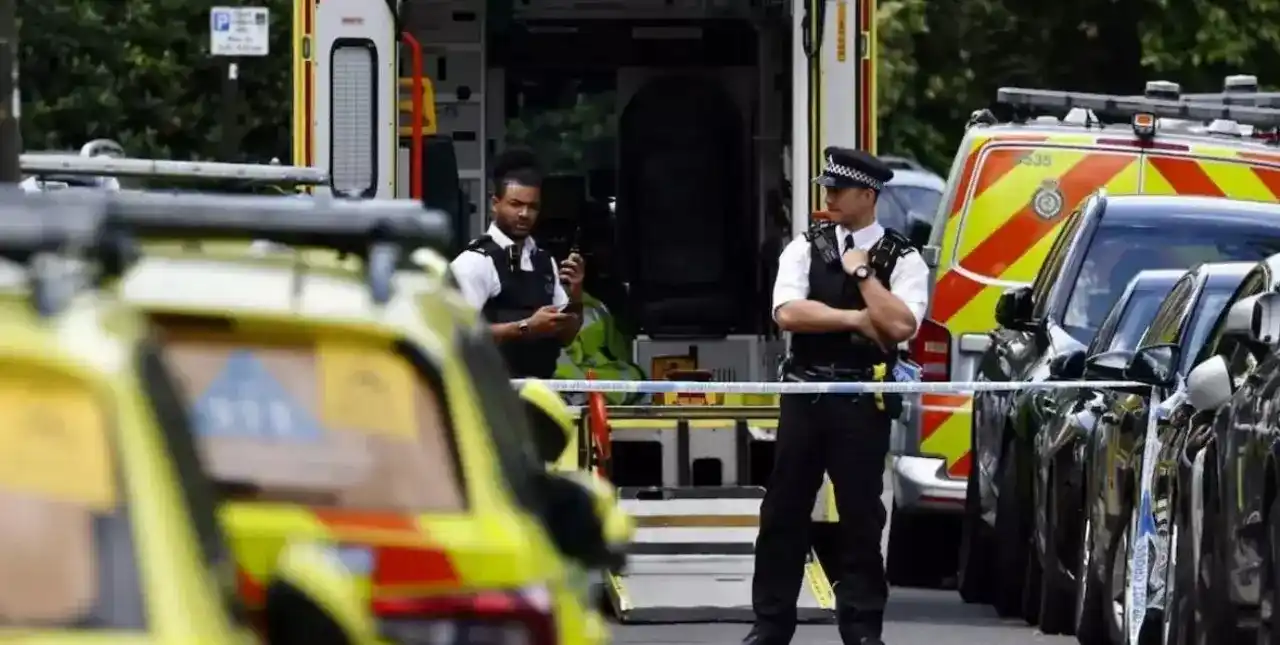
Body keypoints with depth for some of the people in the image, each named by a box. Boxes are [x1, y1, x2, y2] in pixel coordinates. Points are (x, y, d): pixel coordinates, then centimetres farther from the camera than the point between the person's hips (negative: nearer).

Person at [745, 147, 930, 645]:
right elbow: (788, 313, -10)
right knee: (783, 512, 5)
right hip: (804, 393, 2)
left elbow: (901, 325, -15)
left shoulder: (902, 259, -1)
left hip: (863, 401, -2)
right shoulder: (806, 249, 5)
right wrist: (857, 319, -13)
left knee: (861, 515, 3)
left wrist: (861, 274, -12)